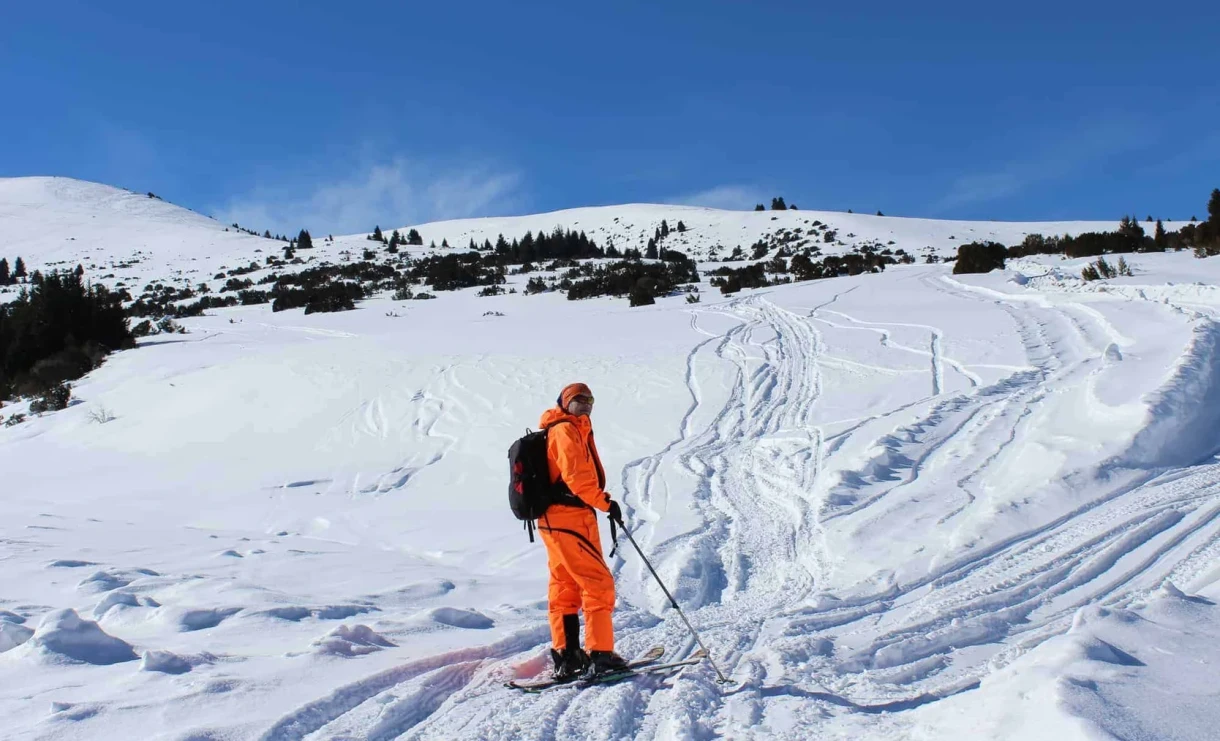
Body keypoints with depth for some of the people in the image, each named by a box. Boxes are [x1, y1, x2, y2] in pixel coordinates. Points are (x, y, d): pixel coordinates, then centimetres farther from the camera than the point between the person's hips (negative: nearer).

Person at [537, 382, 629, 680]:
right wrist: (605, 502, -20)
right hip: (570, 518, -10)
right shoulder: (567, 430, -9)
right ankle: (599, 654, -10)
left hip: (553, 521, 10)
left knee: (564, 588, 10)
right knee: (598, 583, -8)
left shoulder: (573, 430, 22)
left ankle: (566, 658, 13)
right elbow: (575, 475, -20)